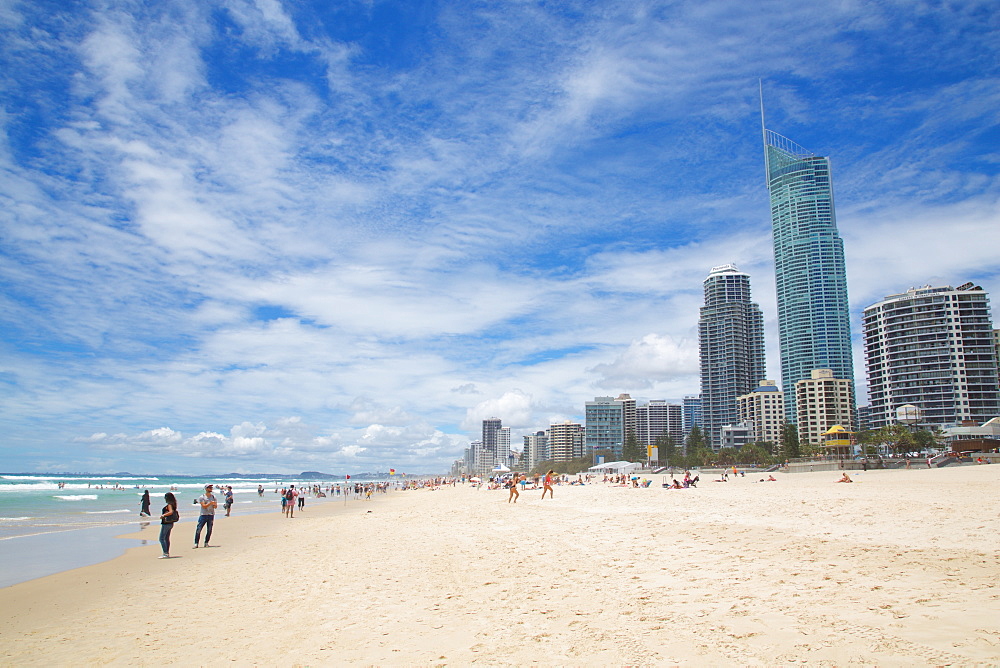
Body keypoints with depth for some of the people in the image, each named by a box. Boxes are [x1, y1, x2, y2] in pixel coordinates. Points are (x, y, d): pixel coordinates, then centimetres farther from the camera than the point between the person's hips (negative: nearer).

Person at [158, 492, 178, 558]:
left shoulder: (169, 505, -15)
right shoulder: (173, 504, 11)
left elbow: (171, 512, -30)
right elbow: (173, 512, 17)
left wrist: (163, 515, -23)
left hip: (166, 523, -10)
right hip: (170, 523, 10)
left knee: (161, 538, -7)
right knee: (167, 538, 16)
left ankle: (165, 553, -11)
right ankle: (167, 553, 19)